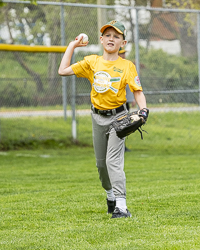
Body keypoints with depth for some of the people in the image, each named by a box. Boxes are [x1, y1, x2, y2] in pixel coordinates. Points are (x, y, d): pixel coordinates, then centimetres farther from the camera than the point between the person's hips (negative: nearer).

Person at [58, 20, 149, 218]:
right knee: (101, 163, 14)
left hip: (118, 117, -4)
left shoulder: (127, 66, -6)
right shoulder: (92, 62, 2)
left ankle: (121, 206, -19)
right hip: (98, 118, 4)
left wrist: (143, 109, -27)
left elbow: (138, 91, -8)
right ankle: (110, 195, 38)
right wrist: (72, 46, 4)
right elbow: (63, 70, -1)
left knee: (113, 160, -17)